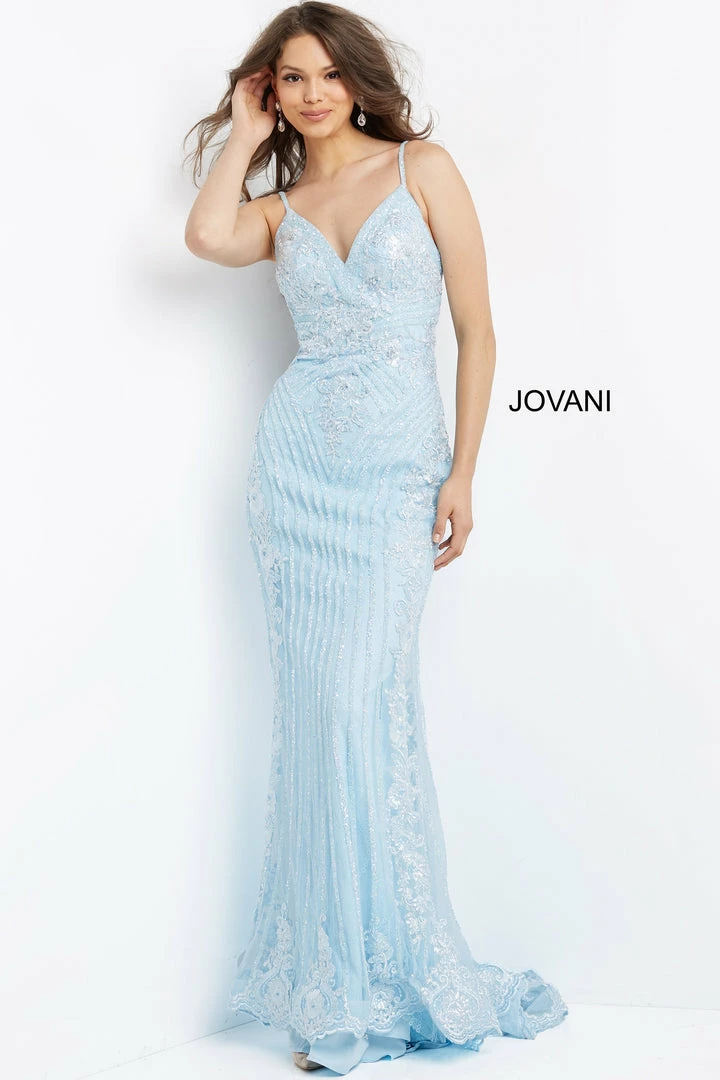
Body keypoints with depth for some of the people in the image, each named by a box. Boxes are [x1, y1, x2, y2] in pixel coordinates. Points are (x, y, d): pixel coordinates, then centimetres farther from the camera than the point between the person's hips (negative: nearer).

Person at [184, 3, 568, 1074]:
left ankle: (378, 975, 8)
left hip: (398, 471, -3)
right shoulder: (279, 208, 13)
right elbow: (207, 236, -12)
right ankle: (342, 981, 14)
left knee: (364, 705, -10)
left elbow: (476, 329, 1)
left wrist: (461, 474, -5)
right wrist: (245, 134, 4)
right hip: (299, 464, 3)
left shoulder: (423, 168, 4)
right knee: (318, 708, 2)